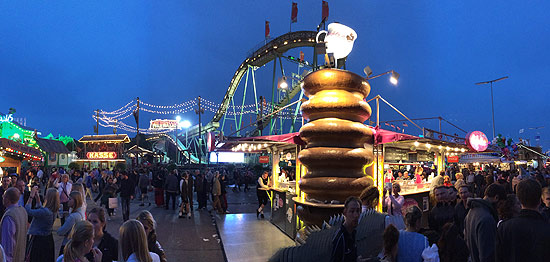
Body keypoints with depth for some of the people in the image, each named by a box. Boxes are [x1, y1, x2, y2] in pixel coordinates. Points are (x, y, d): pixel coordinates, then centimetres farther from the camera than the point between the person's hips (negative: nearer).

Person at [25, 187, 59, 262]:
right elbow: (40, 209, 17)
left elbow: (28, 211, -20)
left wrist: (31, 196, -15)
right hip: (48, 239, 8)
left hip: (38, 240, -8)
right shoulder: (54, 211, -2)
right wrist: (37, 198, 9)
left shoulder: (45, 211, -29)